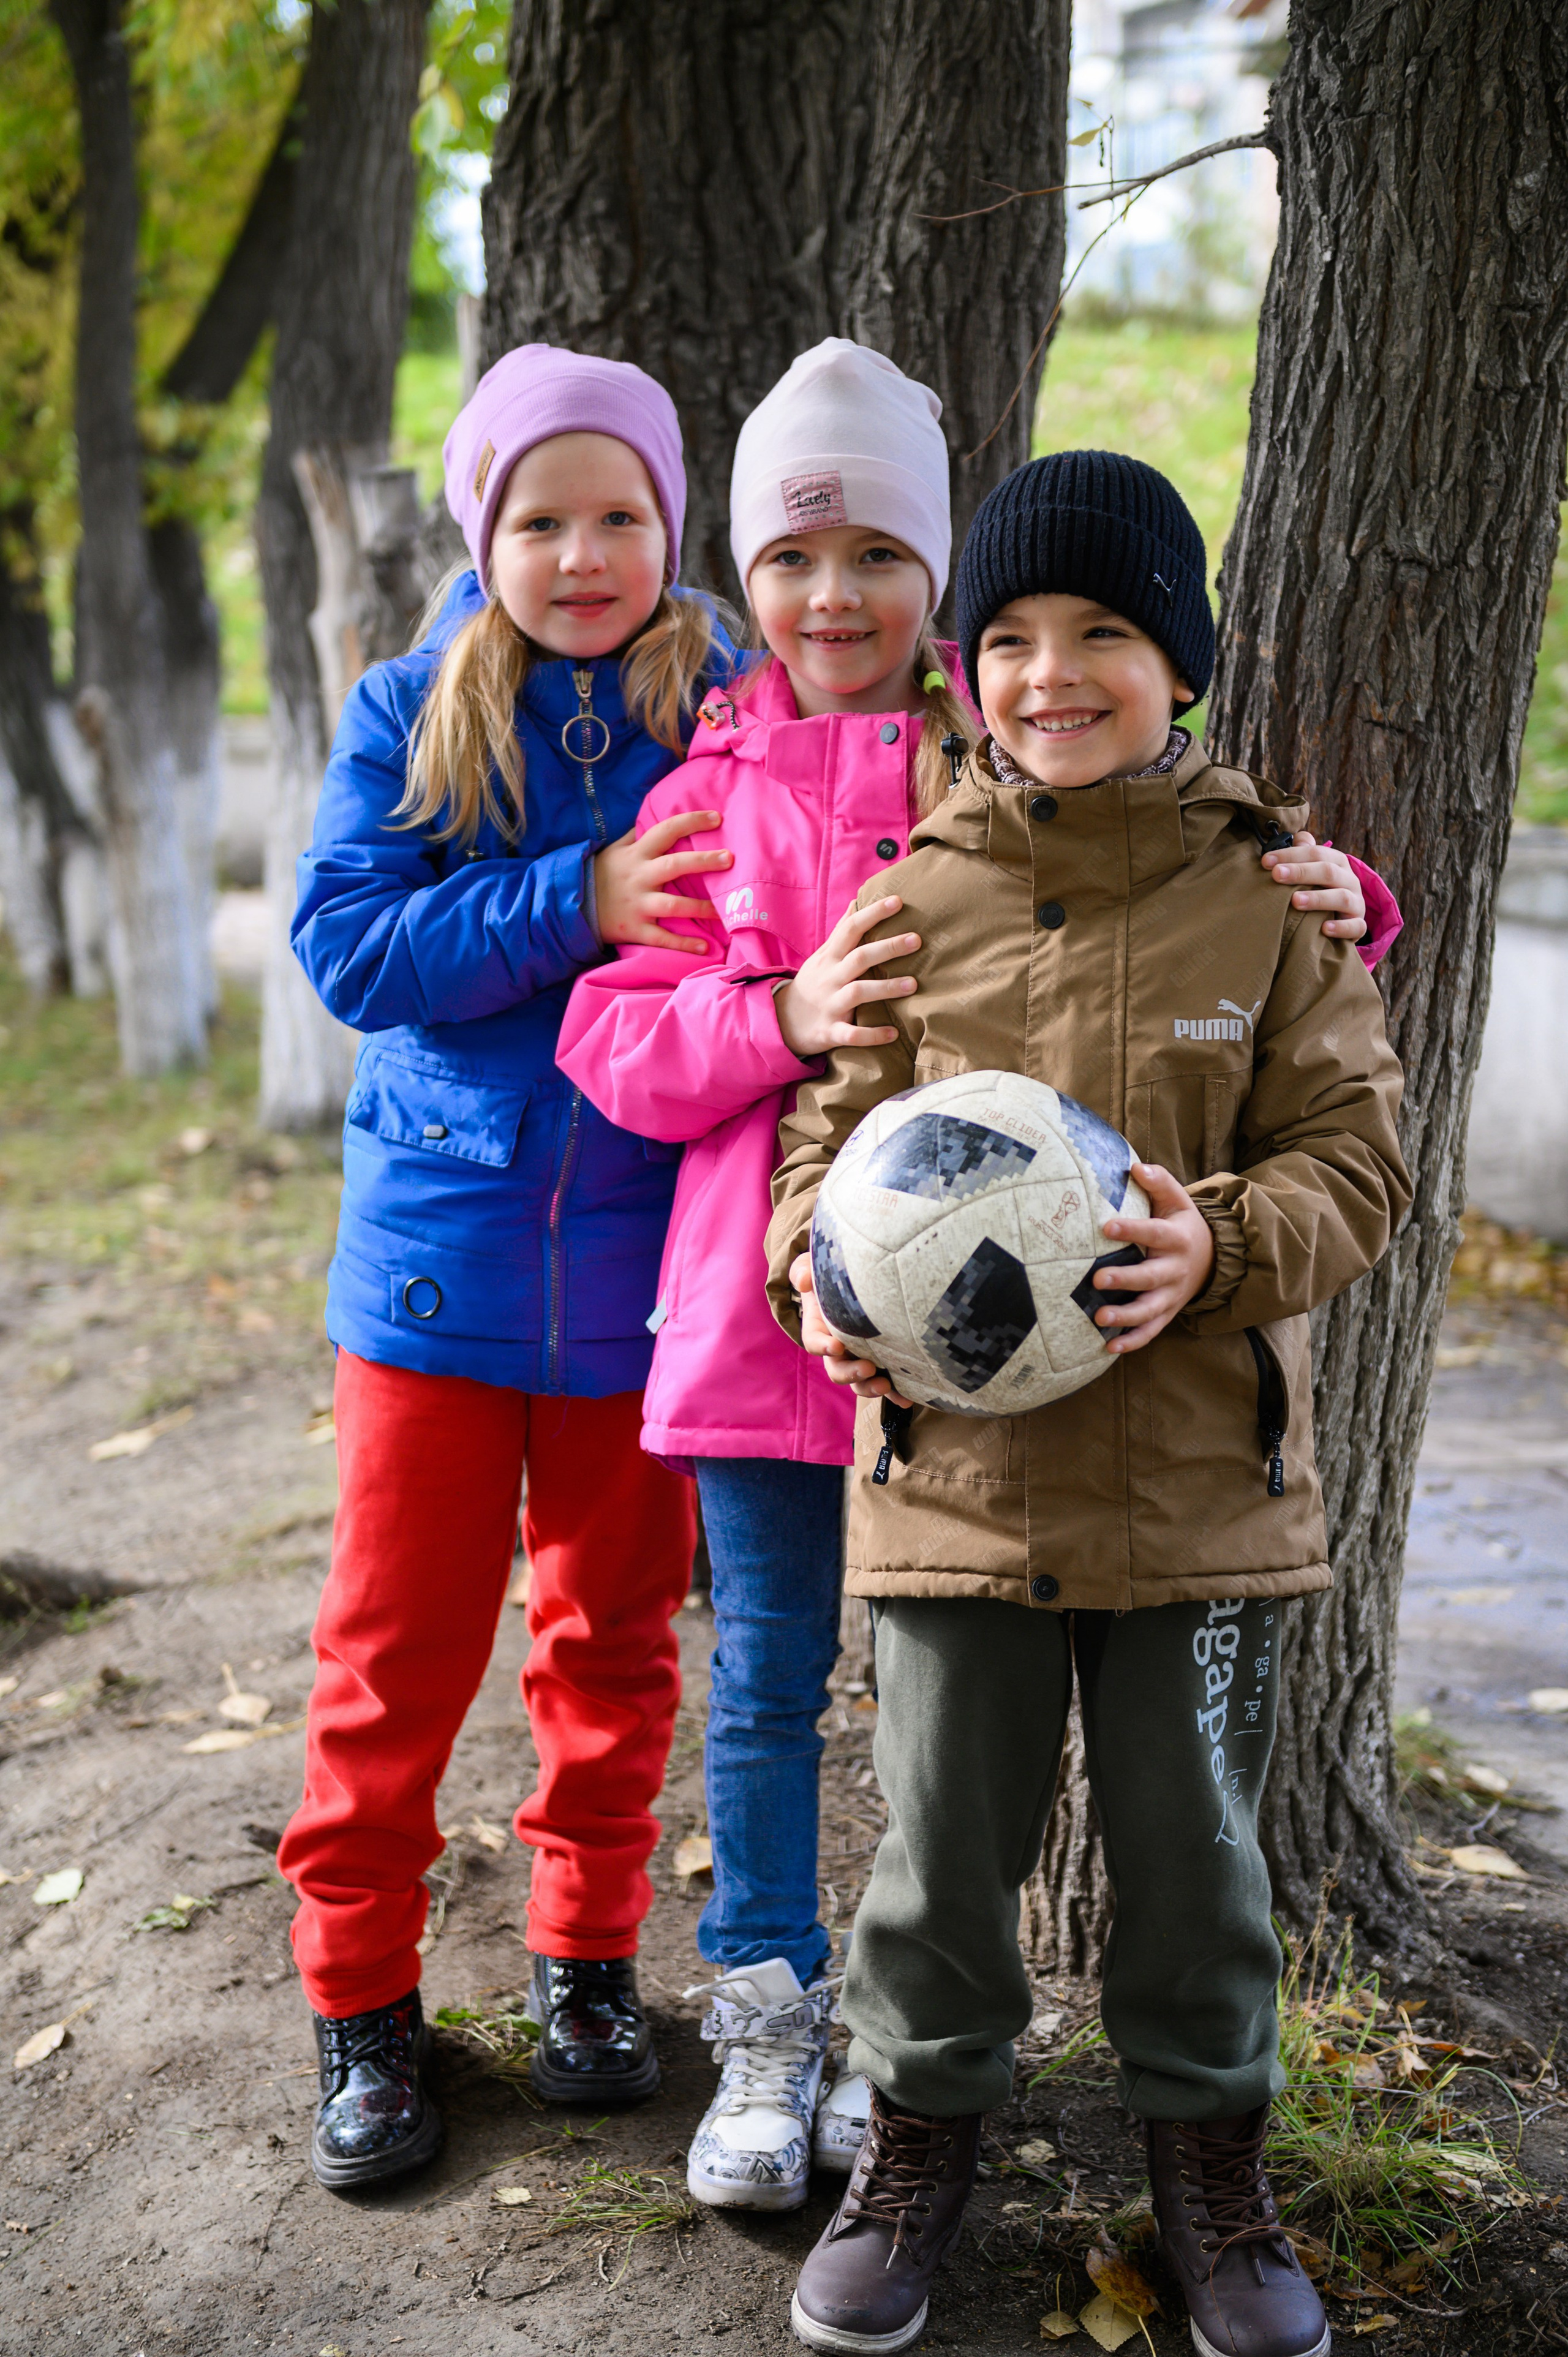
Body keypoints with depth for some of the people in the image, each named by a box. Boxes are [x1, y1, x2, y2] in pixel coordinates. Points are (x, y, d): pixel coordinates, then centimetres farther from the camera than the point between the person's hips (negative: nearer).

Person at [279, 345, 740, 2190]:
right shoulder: (410, 711, 0)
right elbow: (346, 944, -11)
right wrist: (580, 903, -22)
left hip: (642, 1260, 1)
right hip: (439, 1251, 0)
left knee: (616, 1632, 13)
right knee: (397, 1643, 5)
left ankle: (586, 1955, 32)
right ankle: (361, 1997, 20)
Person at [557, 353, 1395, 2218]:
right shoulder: (712, 785, 7)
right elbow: (616, 1041, 1)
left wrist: (1323, 915, -18)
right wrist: (781, 1017, -17)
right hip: (759, 1295, 1)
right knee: (765, 1678, 9)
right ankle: (766, 2034, 25)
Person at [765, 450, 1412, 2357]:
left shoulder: (1270, 897, -2)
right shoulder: (914, 897, 1)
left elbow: (1352, 1149, -2)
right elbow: (834, 1126, 6)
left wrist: (1225, 1241, -22)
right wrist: (821, 1271, -14)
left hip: (1201, 1465, 0)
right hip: (952, 1458, 1)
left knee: (1197, 1836, 13)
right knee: (943, 1827, 11)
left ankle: (1208, 2146, 35)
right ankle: (923, 2126, 35)